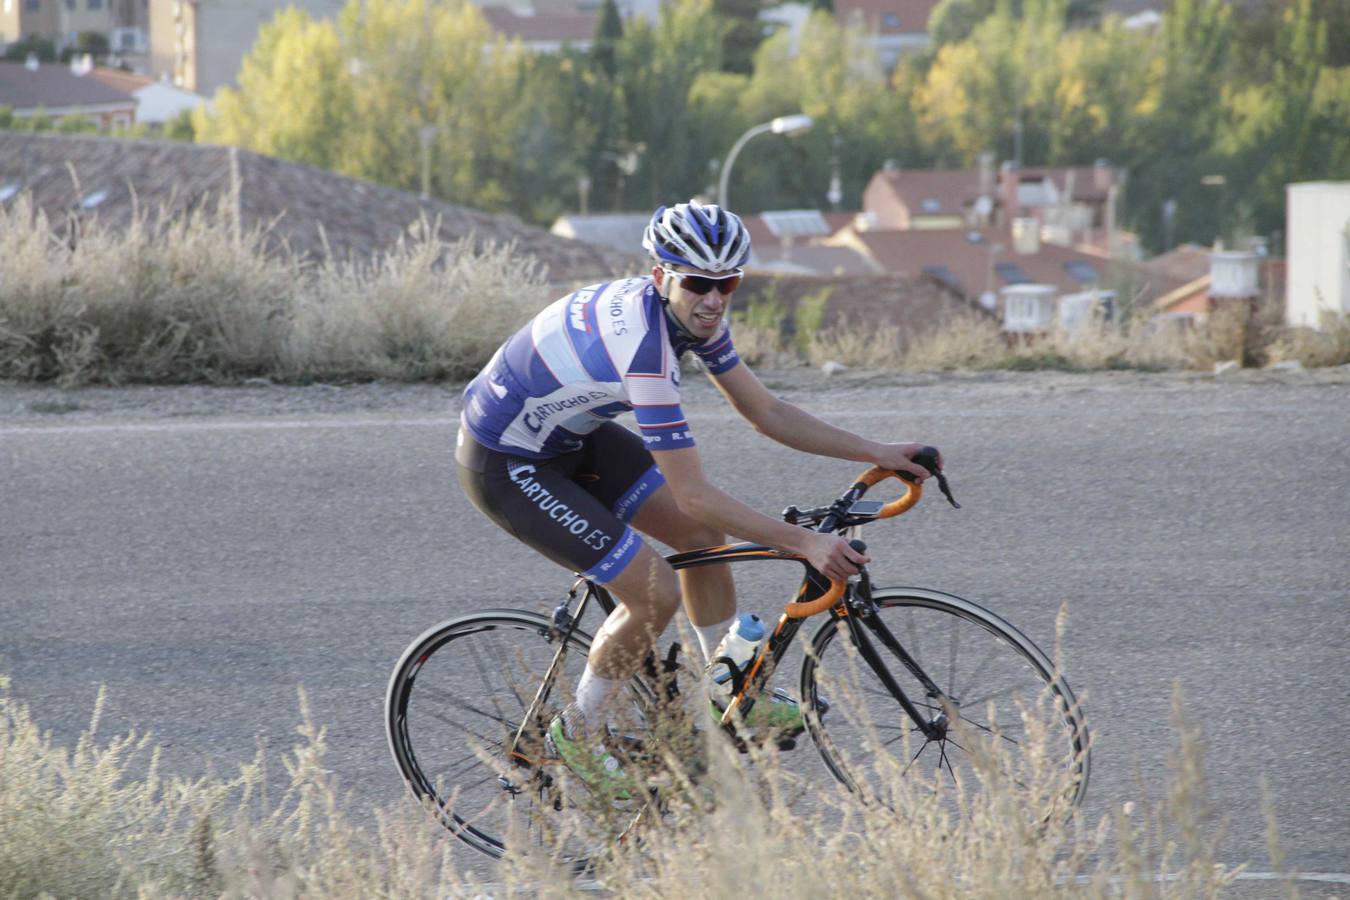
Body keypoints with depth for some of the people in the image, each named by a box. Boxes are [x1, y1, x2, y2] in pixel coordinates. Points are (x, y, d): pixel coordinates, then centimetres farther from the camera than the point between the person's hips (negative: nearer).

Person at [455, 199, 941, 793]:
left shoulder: (696, 314, -9)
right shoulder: (642, 345, -36)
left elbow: (764, 412, 2)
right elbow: (694, 494, -34)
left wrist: (876, 453, -3)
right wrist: (802, 543, -34)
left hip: (569, 433, 9)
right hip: (505, 466, -9)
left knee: (703, 535, 6)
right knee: (655, 594, -12)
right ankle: (575, 737, 7)